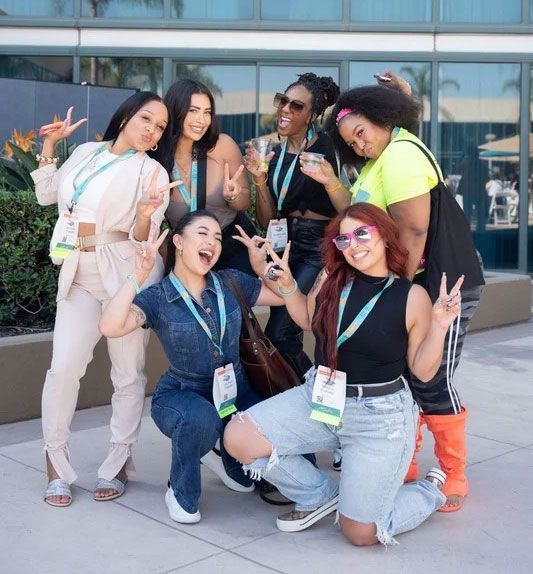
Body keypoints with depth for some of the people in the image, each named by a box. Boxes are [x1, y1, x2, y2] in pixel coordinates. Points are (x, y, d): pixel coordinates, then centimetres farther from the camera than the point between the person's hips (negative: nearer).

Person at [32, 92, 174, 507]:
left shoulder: (152, 173, -1)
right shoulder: (86, 152, 12)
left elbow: (143, 239, -7)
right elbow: (47, 194, 19)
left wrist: (145, 216, -28)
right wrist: (49, 145, 13)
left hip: (125, 272, -3)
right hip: (78, 275, 3)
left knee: (128, 372, 2)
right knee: (65, 367, -10)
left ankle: (119, 464, 16)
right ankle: (56, 464, 5)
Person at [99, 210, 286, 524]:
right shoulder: (157, 298, -13)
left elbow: (286, 296, 6)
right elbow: (110, 327, -31)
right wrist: (139, 275, -33)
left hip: (235, 392, 4)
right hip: (182, 395, -4)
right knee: (200, 418, -40)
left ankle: (226, 458, 17)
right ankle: (181, 493, -8)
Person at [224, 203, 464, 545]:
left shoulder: (412, 297, -12)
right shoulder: (332, 277, -2)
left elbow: (423, 371, -6)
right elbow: (308, 320, 17)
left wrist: (439, 327, -21)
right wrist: (286, 283, 2)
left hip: (378, 417, -5)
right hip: (319, 399, 5)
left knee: (360, 532, -6)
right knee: (238, 439, -11)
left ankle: (431, 490, 27)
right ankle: (321, 496, 13)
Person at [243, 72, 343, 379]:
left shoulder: (326, 146, -9)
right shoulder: (275, 154, 9)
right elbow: (266, 221, 8)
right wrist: (260, 179, -5)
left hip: (318, 248, -7)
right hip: (286, 247, 7)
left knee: (279, 334, -12)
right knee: (288, 334, 10)